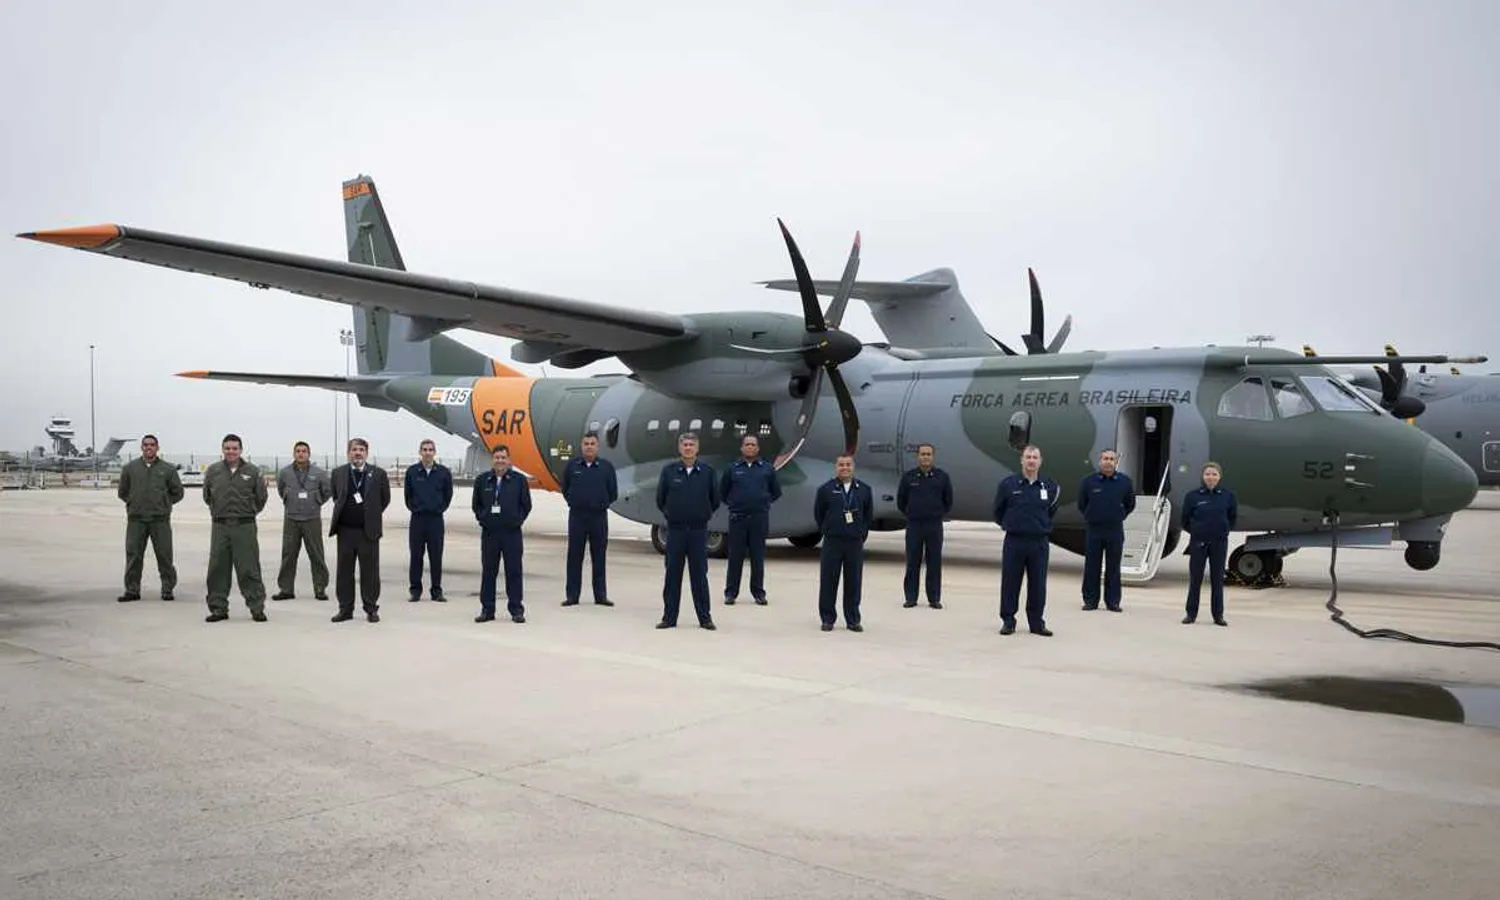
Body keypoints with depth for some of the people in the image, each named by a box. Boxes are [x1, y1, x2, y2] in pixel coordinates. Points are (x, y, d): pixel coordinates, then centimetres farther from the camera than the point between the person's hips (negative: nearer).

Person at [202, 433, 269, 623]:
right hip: (220, 527, 3)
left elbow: (261, 497, 9)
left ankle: (257, 607, 4)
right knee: (217, 570, 5)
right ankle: (218, 607, 15)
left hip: (245, 527, -2)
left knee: (249, 569, -2)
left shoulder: (253, 471, 0)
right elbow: (207, 496, 20)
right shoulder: (213, 471, 6)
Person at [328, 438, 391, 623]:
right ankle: (345, 609, 15)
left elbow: (385, 499, 9)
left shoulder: (378, 474, 0)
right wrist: (345, 512, 12)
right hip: (345, 530, 2)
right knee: (344, 571, 7)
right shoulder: (338, 473, 5)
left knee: (370, 572, 2)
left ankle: (371, 609, 11)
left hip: (368, 531, -2)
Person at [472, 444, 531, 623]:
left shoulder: (519, 480, 2)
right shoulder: (482, 480, 8)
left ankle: (516, 610, 7)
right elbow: (476, 504, 16)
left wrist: (517, 520, -1)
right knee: (488, 571, 6)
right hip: (489, 532, 2)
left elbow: (526, 505, 6)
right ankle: (487, 610, 13)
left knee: (514, 571, 0)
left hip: (512, 532, -2)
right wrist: (482, 518, 5)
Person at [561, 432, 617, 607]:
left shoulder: (607, 467, 1)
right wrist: (574, 502, 7)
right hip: (577, 516, 1)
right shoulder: (572, 465, 3)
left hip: (599, 517, 0)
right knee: (574, 556, 3)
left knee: (599, 557, 5)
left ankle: (600, 595, 12)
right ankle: (572, 595, 9)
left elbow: (613, 493, 7)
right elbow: (565, 488, 14)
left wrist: (601, 504, 3)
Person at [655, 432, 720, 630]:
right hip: (675, 529, 0)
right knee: (672, 575, 4)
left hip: (699, 530, 0)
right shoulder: (669, 470, 0)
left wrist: (704, 516, 9)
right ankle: (669, 617, 11)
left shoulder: (707, 471, 0)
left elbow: (715, 500, 8)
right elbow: (660, 499, 7)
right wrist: (671, 515, 10)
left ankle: (705, 618, 9)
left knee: (699, 575, 3)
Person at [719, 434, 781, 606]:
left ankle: (759, 593, 12)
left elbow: (776, 492, 16)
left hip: (760, 518, 0)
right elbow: (722, 491, 16)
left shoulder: (767, 469, 7)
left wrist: (764, 502, 11)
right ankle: (730, 593, 8)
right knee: (735, 556, 2)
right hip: (737, 518, 0)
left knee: (758, 557, 4)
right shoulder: (732, 469, 6)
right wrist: (733, 504, 10)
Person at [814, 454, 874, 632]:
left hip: (855, 543, 2)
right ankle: (828, 619, 12)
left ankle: (853, 620, 14)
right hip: (832, 542, -1)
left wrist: (862, 534, 8)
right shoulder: (826, 489, 0)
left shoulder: (864, 489, 6)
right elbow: (818, 514, 6)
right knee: (828, 582, 1)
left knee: (854, 583, 5)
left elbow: (868, 514, 13)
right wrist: (828, 531, 6)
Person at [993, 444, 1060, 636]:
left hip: (1039, 543, 1)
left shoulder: (1050, 486, 2)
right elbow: (998, 510, 8)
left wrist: (1044, 526, 12)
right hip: (1014, 541, -1)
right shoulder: (1008, 484, -3)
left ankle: (1037, 622, 16)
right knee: (1010, 583, 4)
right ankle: (1007, 621, 14)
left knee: (1038, 585, 6)